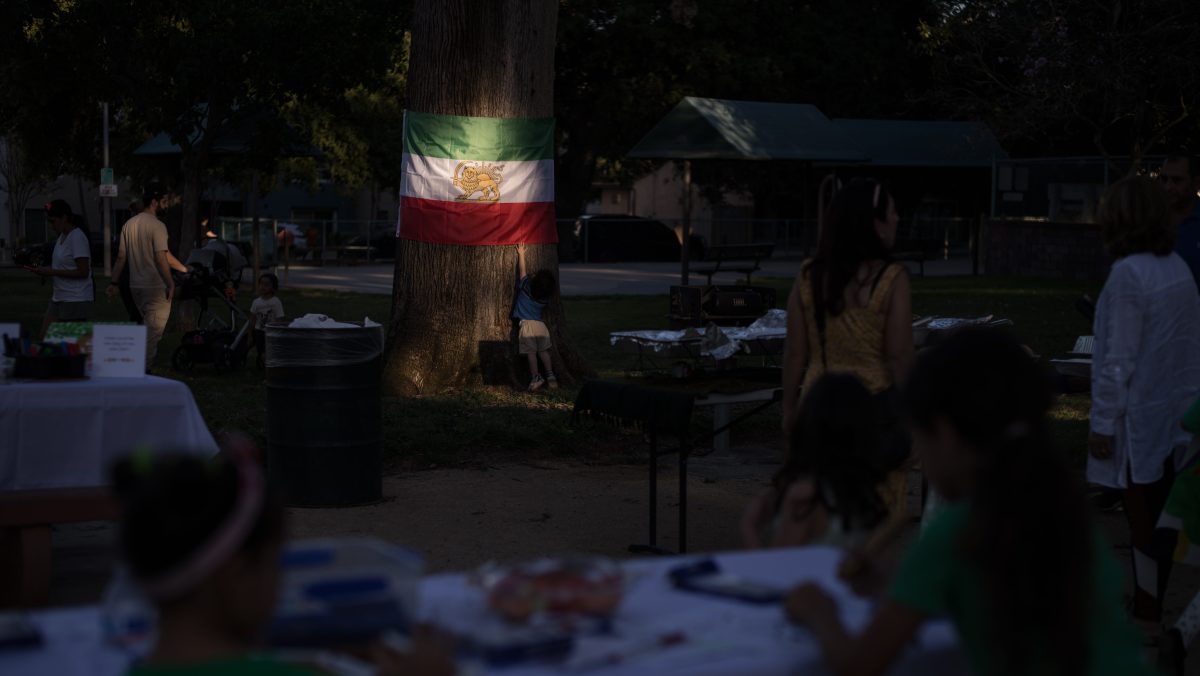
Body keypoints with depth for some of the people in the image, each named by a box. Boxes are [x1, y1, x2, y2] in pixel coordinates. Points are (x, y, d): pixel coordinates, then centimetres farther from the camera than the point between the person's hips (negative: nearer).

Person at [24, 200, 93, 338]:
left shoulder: (77, 238, -14)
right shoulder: (62, 236, 12)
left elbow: (83, 272, -19)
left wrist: (51, 272, -18)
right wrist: (43, 270, 2)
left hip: (75, 300, -9)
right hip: (59, 297, 9)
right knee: (45, 337, 6)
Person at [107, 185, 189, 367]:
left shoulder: (129, 224, 10)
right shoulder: (157, 226, -13)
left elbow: (121, 257, 10)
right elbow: (161, 258, -20)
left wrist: (114, 283, 13)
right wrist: (170, 284, -18)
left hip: (136, 287, 8)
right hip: (155, 287, -8)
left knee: (146, 329, 18)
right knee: (153, 332, -3)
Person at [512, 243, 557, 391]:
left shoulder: (526, 287, -9)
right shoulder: (546, 297, 2)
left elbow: (522, 270, 2)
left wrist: (521, 254, 13)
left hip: (526, 324, -4)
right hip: (540, 324, 4)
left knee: (531, 352, -2)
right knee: (543, 351, 12)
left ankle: (536, 377, -5)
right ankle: (550, 374, 6)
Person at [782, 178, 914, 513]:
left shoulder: (808, 277, 0)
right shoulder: (891, 279, -10)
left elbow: (795, 353, 3)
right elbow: (899, 358, -10)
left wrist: (789, 409, 11)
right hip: (875, 408, -4)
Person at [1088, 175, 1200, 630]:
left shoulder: (1129, 273, -19)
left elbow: (1120, 359, -19)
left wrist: (1103, 421, -14)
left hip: (1140, 415, -8)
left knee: (1141, 520, 2)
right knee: (1158, 519, 14)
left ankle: (1147, 619, 11)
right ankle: (1149, 608, 24)